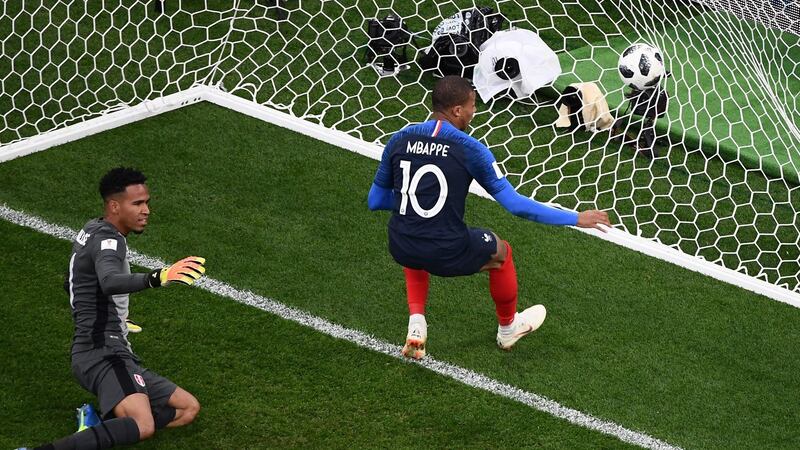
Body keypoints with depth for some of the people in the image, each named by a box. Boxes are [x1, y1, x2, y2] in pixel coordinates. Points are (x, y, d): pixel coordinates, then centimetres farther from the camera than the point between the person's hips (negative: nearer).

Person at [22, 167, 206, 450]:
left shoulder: (92, 231, 19)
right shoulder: (107, 239, -13)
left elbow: (70, 284, 37)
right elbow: (109, 282, -37)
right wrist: (156, 278, -52)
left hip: (114, 353, 11)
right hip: (102, 355, -11)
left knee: (188, 409, 11)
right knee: (143, 426, -35)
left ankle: (96, 423, -1)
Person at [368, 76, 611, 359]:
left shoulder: (400, 140, 2)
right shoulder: (469, 149, -8)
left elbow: (374, 201, 11)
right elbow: (515, 205, -7)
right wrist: (576, 219, 1)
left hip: (400, 250, 4)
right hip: (447, 256, -3)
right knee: (501, 251, 28)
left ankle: (416, 323, 25)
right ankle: (508, 328, 49)